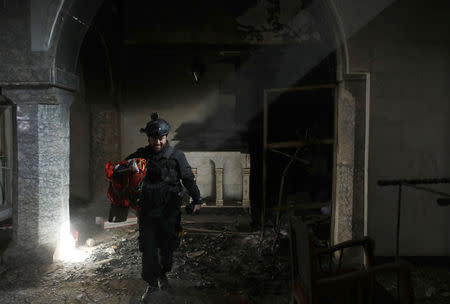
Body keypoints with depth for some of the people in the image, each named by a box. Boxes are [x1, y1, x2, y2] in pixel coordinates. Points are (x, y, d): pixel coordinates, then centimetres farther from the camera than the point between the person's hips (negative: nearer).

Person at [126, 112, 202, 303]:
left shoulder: (176, 156, -3)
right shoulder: (140, 155, 1)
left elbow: (188, 178, 1)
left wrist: (197, 200, -3)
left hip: (169, 211, -1)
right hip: (147, 210, 1)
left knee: (167, 246, 11)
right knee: (148, 248, 3)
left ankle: (163, 274, 37)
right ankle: (152, 283, 18)